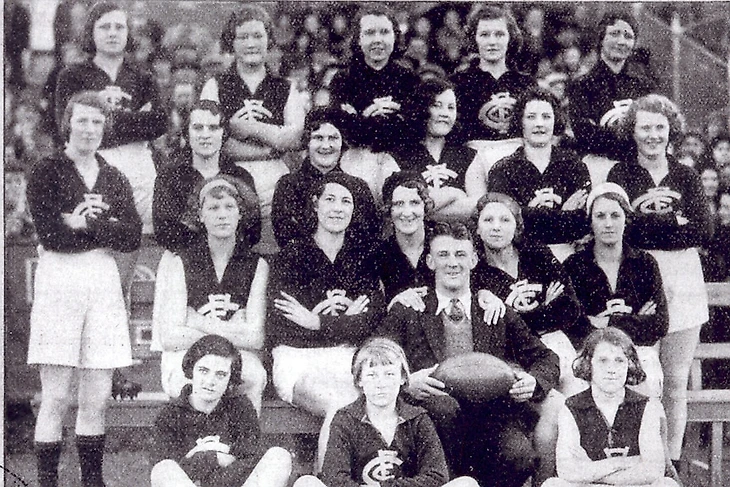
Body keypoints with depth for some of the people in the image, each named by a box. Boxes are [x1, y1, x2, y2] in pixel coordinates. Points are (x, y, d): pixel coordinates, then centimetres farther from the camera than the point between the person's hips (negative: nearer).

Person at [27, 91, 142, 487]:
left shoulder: (115, 179, 15)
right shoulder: (46, 173, 3)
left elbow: (134, 237, 3)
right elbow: (48, 232, -11)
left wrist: (85, 222, -9)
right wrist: (107, 231, -6)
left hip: (104, 280, 4)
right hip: (57, 279, -4)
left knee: (97, 398, 4)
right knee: (56, 397, -4)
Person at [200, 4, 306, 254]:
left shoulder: (286, 89, 15)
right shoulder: (215, 87, 10)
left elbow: (294, 138, 0)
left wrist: (248, 127, -7)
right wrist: (271, 147, -5)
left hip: (275, 182, 1)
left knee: (272, 254, -8)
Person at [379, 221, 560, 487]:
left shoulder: (498, 313, 22)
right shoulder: (406, 313, 16)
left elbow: (546, 358, 19)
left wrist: (533, 381, -5)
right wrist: (407, 382, -16)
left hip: (492, 416, 1)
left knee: (520, 457, -32)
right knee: (443, 406, -37)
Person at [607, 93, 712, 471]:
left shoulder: (686, 177, 13)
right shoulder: (621, 174, 6)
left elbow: (702, 230, 1)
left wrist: (650, 219, -8)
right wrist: (638, 206, -26)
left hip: (681, 281, 3)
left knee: (676, 382, 6)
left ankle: (672, 461, 13)